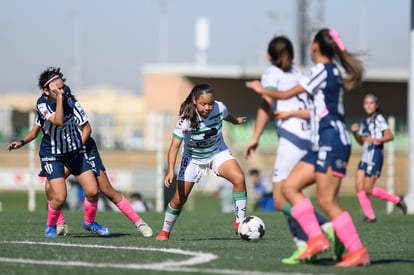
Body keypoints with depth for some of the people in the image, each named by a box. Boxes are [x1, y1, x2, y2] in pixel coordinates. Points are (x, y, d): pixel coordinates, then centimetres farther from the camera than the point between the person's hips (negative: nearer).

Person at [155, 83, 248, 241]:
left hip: (217, 152, 2)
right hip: (193, 158, -2)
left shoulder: (219, 108, -22)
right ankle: (165, 231, 25)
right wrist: (171, 171, -43)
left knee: (239, 179, -24)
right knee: (179, 199, -1)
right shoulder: (187, 119, -31)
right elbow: (174, 146, -31)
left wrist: (236, 121, 28)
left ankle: (239, 223, -13)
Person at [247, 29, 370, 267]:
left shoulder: (322, 70, -9)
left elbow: (287, 94, -3)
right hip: (322, 145, 10)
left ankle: (358, 252, -11)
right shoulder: (333, 71, 18)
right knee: (290, 187, 5)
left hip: (332, 143, -10)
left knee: (327, 201, -12)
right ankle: (316, 238, -1)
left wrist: (262, 90, 14)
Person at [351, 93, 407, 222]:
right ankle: (370, 215, 2)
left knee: (368, 190, -10)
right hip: (365, 157, 8)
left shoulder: (379, 119, -6)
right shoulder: (364, 122, 16)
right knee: (359, 186, -4)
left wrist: (376, 140, -30)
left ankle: (397, 200, 6)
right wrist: (355, 132, 4)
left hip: (375, 156, -8)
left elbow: (390, 136, -16)